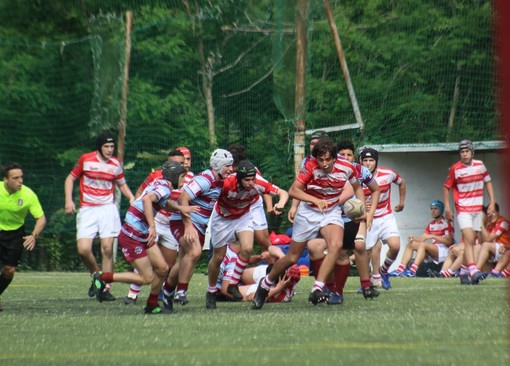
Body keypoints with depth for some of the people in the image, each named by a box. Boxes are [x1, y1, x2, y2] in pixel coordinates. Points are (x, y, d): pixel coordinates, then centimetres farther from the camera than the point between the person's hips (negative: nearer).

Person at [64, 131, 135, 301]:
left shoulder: (116, 164, 5)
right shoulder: (86, 160, -1)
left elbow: (122, 184, 21)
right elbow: (70, 178, 9)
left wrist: (131, 197, 2)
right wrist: (69, 200, -4)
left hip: (108, 209, 1)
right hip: (87, 210, -1)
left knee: (107, 249, -8)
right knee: (83, 249, -13)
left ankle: (106, 288, -2)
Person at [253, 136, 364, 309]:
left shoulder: (346, 168, -15)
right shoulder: (311, 167, -23)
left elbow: (357, 187, 5)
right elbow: (293, 190, -26)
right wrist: (315, 200, -40)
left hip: (332, 212, 2)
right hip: (308, 212, -1)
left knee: (336, 245, -29)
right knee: (292, 258, 5)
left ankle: (316, 291, -29)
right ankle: (265, 285, 31)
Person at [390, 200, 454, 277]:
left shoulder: (447, 223, -4)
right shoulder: (431, 224, 19)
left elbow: (449, 241, -14)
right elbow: (422, 238, 12)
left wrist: (432, 236, -20)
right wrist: (413, 238, -9)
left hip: (444, 251, -8)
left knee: (423, 244, -31)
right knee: (410, 244, -4)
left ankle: (412, 271, -44)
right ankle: (400, 270, -19)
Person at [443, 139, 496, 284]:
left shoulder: (480, 165, 3)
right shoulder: (455, 169, -7)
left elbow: (488, 182, 14)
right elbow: (446, 188, 2)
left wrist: (492, 202, 7)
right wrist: (447, 208, -4)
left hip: (477, 209, 4)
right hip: (463, 210, -4)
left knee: (471, 241, 7)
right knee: (469, 240, -18)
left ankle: (464, 272, 18)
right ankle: (473, 271, -27)